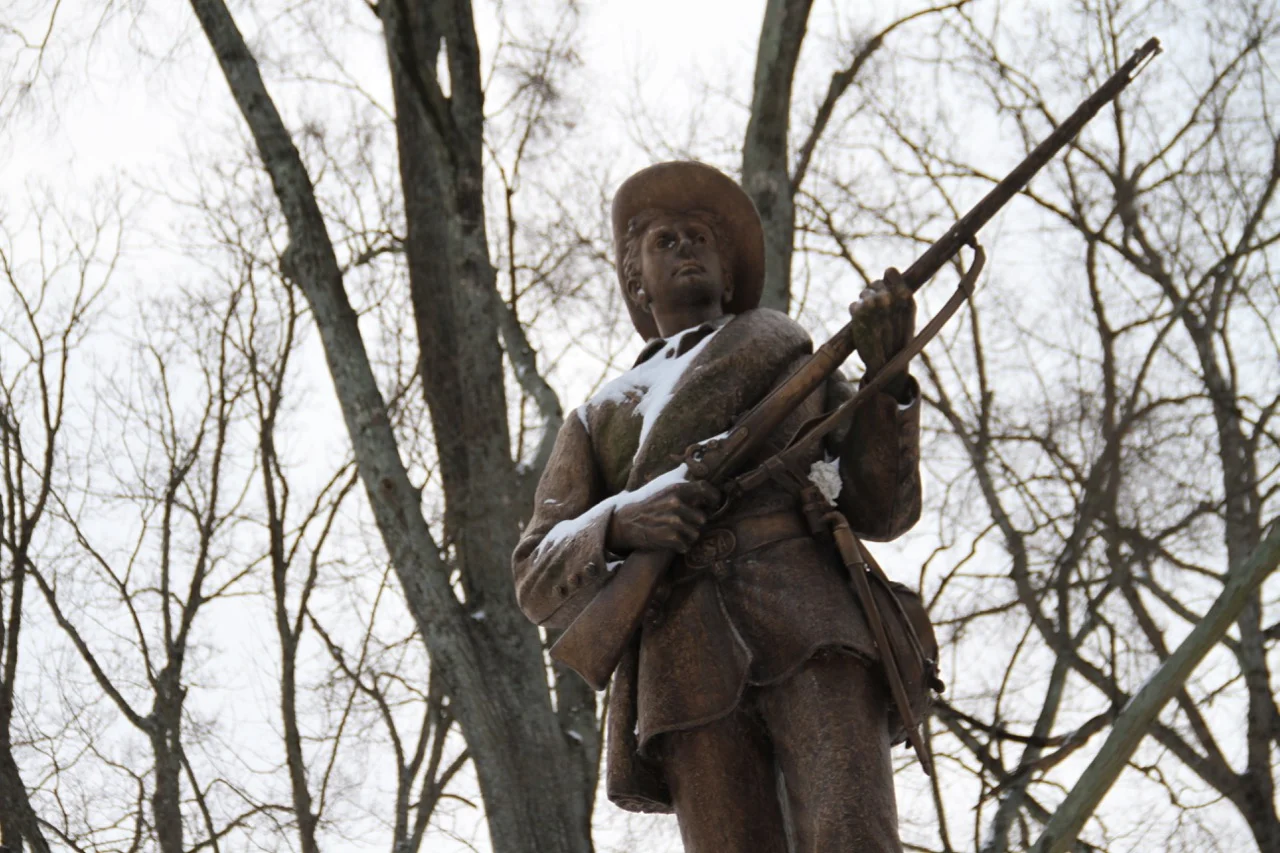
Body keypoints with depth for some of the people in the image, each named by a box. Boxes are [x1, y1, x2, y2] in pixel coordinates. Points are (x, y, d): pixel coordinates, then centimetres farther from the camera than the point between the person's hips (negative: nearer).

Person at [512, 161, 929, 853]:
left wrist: (886, 373, -1)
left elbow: (881, 510, 15)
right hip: (688, 663, 1)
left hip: (810, 636, -1)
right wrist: (620, 522, -7)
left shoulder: (800, 364, 30)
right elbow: (539, 583, 16)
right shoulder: (597, 420, 30)